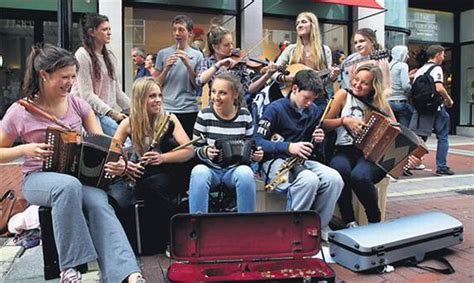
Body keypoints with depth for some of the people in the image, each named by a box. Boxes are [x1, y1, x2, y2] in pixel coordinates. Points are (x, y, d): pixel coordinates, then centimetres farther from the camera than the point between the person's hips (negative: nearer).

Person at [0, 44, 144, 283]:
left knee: (99, 203, -31)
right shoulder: (20, 112, -5)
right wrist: (25, 149, -17)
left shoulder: (77, 104, 2)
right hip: (39, 178, -2)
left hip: (82, 174, 3)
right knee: (69, 186, -38)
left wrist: (116, 161, -21)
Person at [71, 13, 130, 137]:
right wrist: (111, 112, -20)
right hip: (89, 111, -6)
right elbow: (87, 95, -13)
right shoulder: (82, 55, -6)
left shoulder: (109, 56, 15)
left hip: (107, 111, 6)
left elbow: (117, 90, 15)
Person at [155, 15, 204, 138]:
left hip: (189, 110, 0)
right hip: (166, 109, 0)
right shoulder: (163, 53, 6)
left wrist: (188, 64, -11)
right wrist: (166, 68, -9)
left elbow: (198, 85, 1)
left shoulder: (197, 55, 4)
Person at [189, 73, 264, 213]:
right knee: (199, 172, -34)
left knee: (246, 173, -32)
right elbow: (195, 150, -2)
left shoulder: (245, 115, 1)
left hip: (236, 169, 1)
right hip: (210, 168, -1)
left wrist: (256, 155, -13)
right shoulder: (204, 115, -4)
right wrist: (205, 151, -24)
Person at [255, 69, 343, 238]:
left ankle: (319, 226, -1)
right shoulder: (275, 109, -9)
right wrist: (289, 147, -27)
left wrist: (318, 140, -4)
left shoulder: (314, 111, 10)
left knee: (334, 179, -22)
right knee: (309, 179, -35)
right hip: (275, 161, -6)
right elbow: (257, 142, -16)